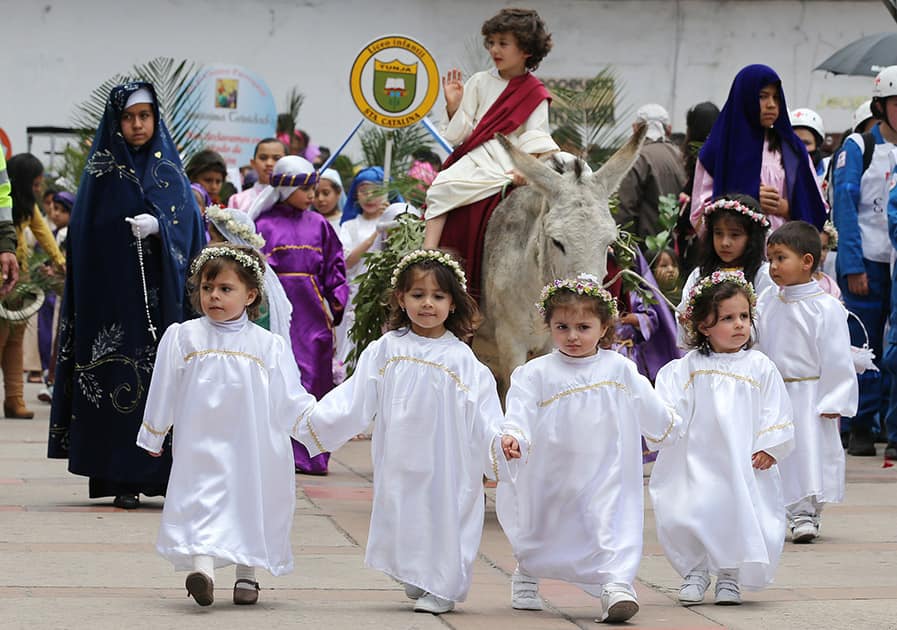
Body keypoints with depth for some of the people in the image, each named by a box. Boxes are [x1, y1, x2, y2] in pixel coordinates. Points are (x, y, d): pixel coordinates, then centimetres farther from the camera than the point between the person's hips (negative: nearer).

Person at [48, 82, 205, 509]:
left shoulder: (169, 168, 11)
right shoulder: (102, 170, 6)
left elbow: (188, 222, 1)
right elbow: (88, 233, 3)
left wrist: (157, 226, -19)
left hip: (161, 294, 2)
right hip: (113, 293, -2)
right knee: (118, 379, -6)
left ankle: (169, 475, 1)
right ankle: (123, 481, -4)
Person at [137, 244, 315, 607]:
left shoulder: (268, 346, 2)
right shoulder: (183, 338, 2)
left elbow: (290, 399, 2)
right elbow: (163, 391, 9)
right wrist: (153, 436, 12)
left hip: (254, 449, 2)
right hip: (203, 445, -2)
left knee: (255, 503, 3)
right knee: (203, 497, -13)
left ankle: (247, 574, 9)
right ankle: (202, 565, -20)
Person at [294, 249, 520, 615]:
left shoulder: (460, 358, -2)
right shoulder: (386, 350, 4)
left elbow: (481, 410, -4)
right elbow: (354, 398, 4)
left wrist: (502, 439, -19)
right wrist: (310, 419, -3)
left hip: (445, 462, -2)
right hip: (400, 460, 2)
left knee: (443, 517, 1)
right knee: (404, 516, 7)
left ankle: (441, 589, 15)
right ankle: (415, 582, 25)